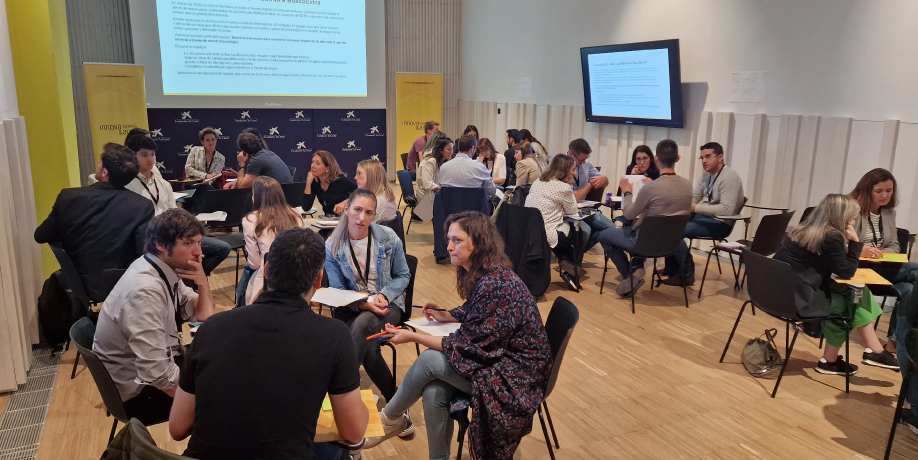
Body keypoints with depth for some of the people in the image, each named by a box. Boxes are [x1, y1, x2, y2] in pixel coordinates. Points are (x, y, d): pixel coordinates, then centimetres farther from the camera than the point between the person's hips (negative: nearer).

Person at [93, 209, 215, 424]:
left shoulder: (167, 270, -4)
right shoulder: (146, 291, -30)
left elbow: (204, 317, 6)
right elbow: (157, 376, -33)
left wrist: (203, 282, -12)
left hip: (162, 362, 8)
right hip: (141, 390, -8)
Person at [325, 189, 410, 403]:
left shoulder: (388, 237, -5)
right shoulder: (333, 245, -5)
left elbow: (403, 275, 3)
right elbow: (338, 291, -2)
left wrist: (384, 295, -16)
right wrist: (363, 304, -22)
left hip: (387, 304, 0)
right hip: (351, 307, 1)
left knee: (362, 324, -35)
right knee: (368, 347, -30)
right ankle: (393, 399, -8)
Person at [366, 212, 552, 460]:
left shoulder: (495, 285, -26)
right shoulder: (482, 275, 2)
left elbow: (467, 347, -21)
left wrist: (412, 336, -15)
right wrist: (444, 315, 5)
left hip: (518, 375, -8)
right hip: (497, 357, 8)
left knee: (431, 360, -16)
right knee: (433, 392, -13)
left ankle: (391, 419, 9)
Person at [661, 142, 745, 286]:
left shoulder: (729, 178, -20)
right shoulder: (707, 174, 9)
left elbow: (726, 209, -30)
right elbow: (693, 197, 13)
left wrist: (695, 208, -30)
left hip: (720, 224, -9)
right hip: (704, 216, 9)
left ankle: (686, 275, -7)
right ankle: (672, 268, 10)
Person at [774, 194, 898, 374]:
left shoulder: (805, 229, 12)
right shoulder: (831, 237, -13)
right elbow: (847, 272, -5)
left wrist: (852, 246, 10)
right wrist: (855, 242, 0)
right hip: (796, 299, -8)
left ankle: (874, 351, 17)